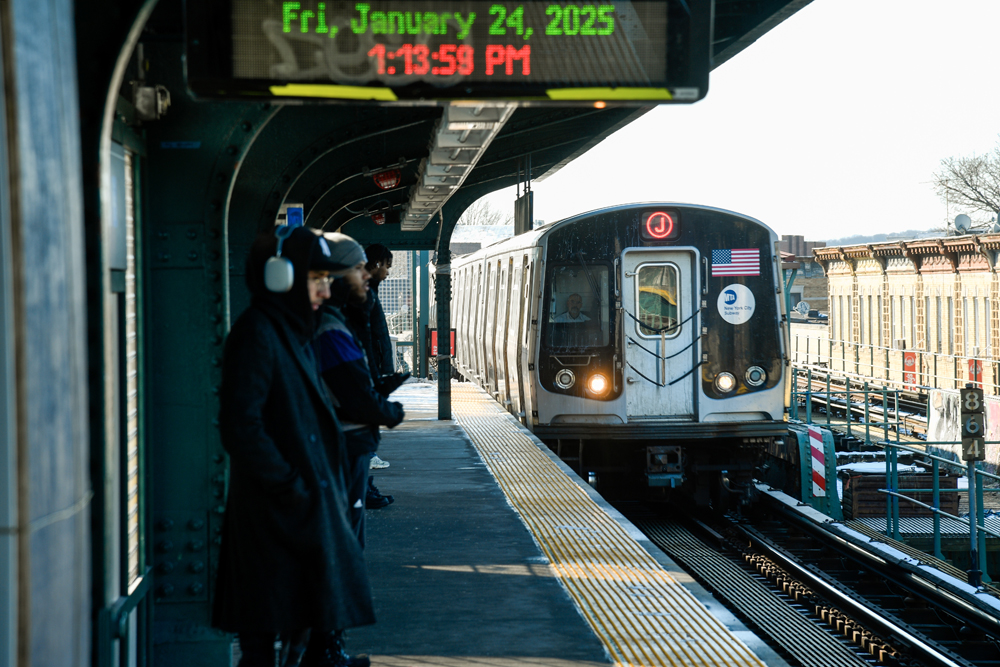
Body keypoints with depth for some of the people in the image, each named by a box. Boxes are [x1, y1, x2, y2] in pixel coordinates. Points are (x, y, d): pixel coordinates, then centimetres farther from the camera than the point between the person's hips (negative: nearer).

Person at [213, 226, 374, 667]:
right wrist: (290, 488, -19)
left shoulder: (293, 333, 15)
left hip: (310, 507, 10)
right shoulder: (256, 334, -16)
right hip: (274, 515, -10)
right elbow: (241, 427, -23)